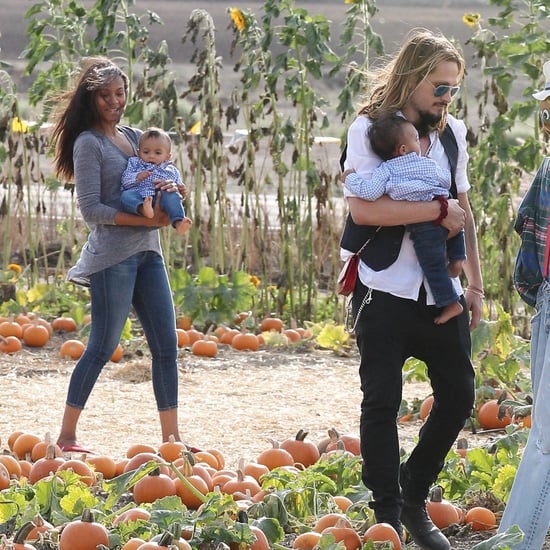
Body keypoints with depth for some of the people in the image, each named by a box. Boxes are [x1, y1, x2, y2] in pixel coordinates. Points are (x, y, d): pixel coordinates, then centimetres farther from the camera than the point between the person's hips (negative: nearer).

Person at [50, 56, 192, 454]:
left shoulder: (135, 137, 15)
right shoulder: (88, 143, -6)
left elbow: (159, 173, 21)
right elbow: (91, 209, -13)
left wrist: (170, 190, -4)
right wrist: (146, 220, -17)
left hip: (148, 252, 7)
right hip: (112, 254, -7)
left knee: (167, 346, 4)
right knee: (103, 347, -4)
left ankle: (171, 436, 9)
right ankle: (67, 435, 5)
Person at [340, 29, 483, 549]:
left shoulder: (452, 131, 9)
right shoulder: (369, 128, -9)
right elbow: (362, 208, -22)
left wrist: (474, 283, 12)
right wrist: (439, 210, -19)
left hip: (441, 291, 6)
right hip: (385, 292, -6)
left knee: (458, 396, 7)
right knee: (382, 403, 0)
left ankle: (414, 497, 26)